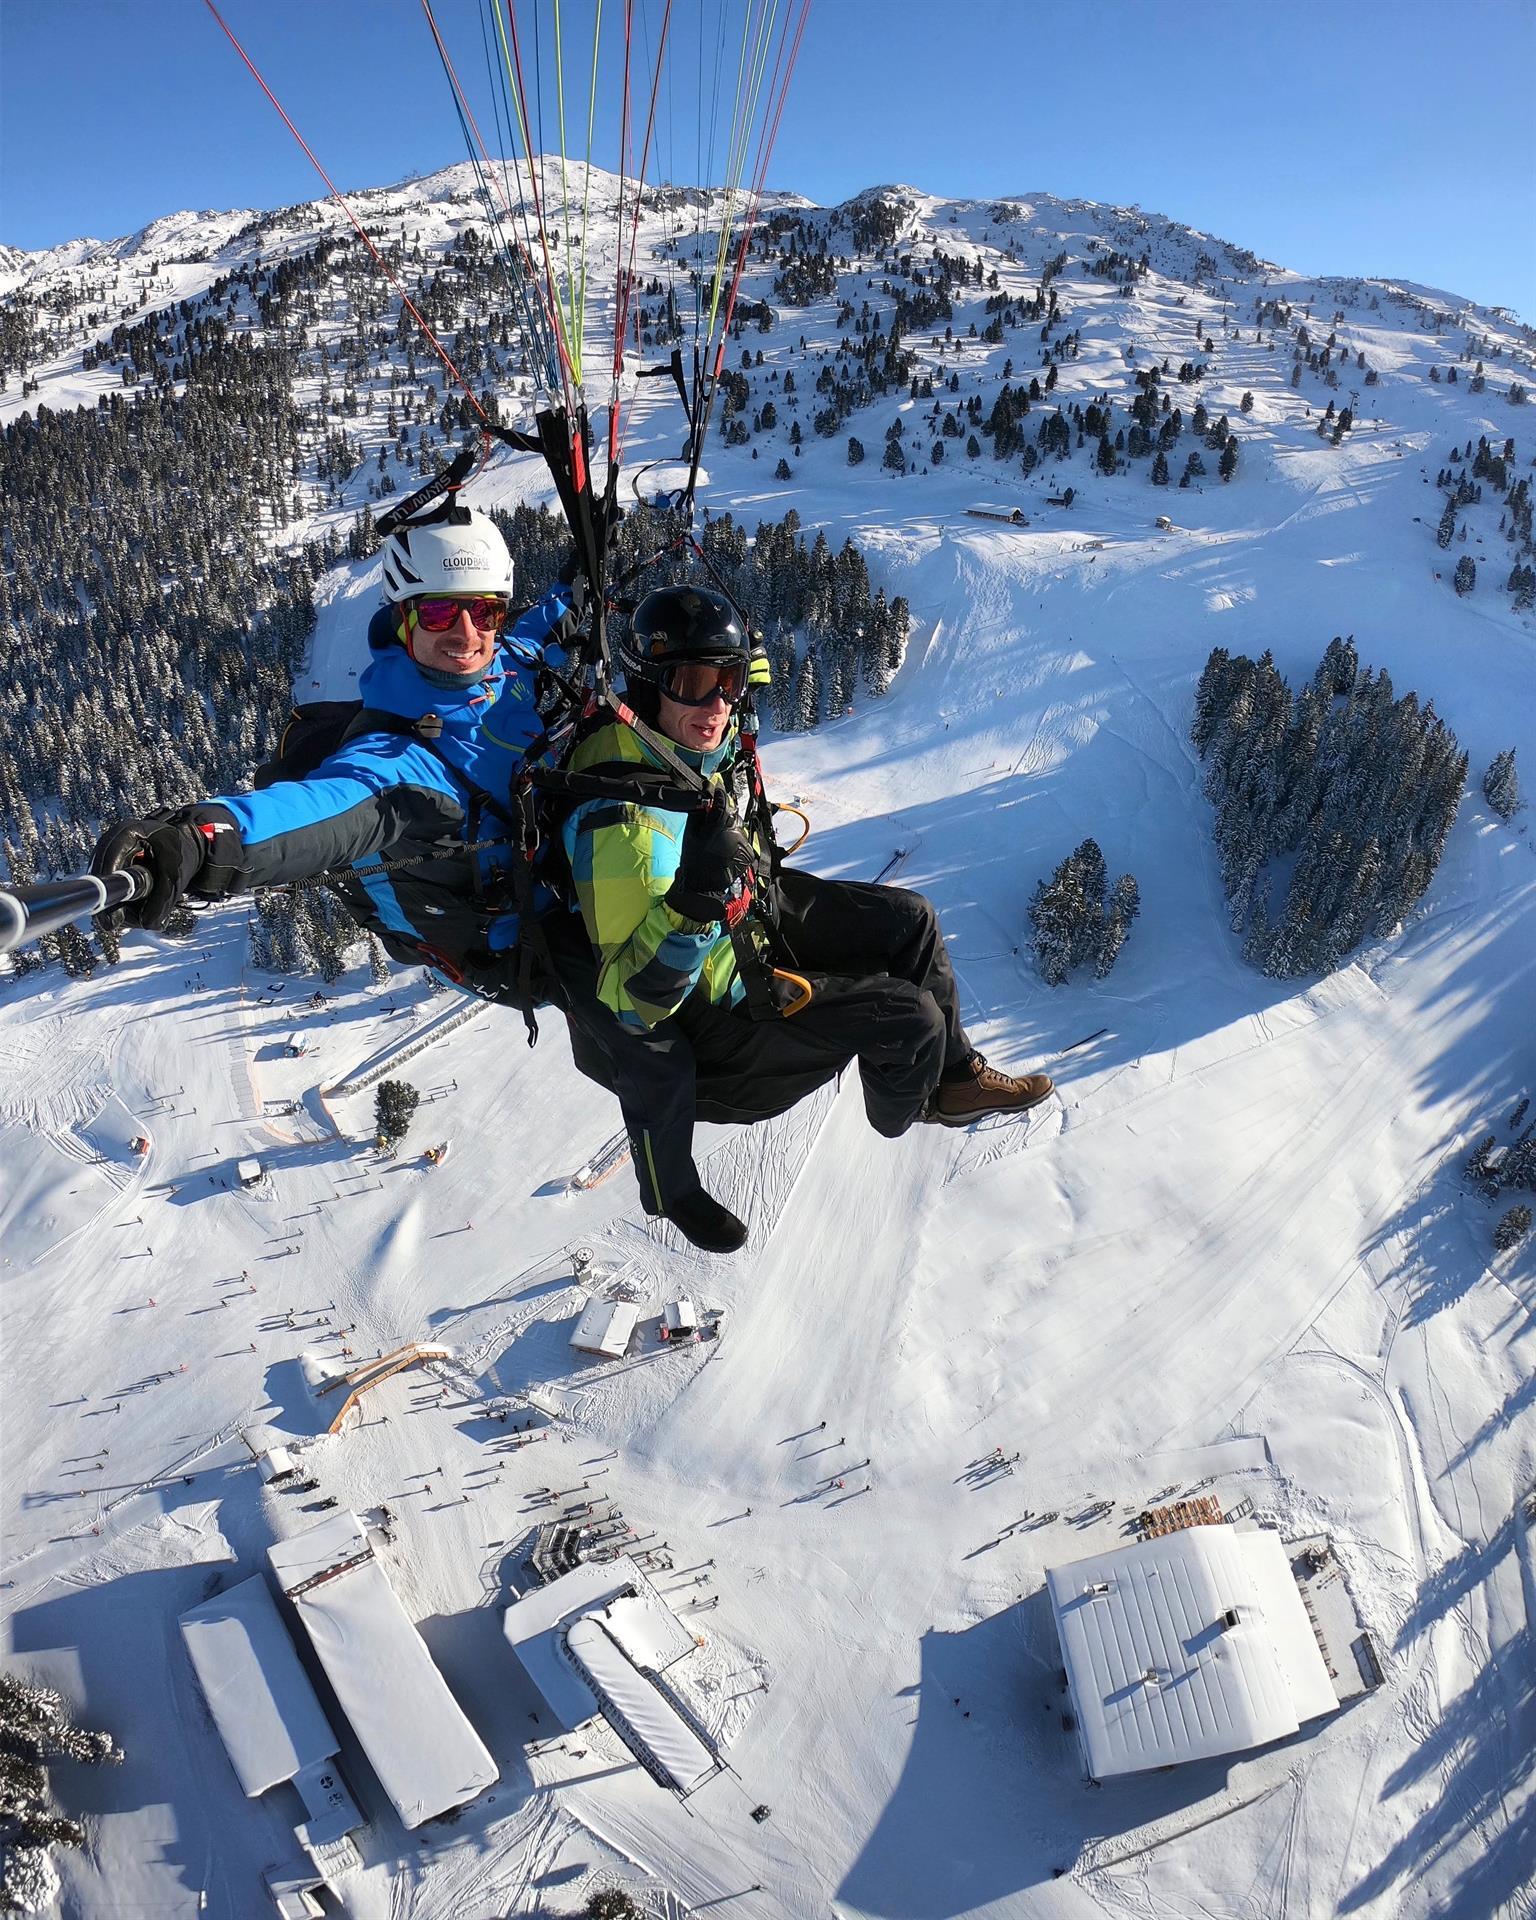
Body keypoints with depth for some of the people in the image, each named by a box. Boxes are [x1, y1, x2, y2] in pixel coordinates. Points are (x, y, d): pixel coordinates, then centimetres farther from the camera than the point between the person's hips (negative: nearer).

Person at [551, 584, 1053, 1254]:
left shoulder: (715, 744, -11)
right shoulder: (623, 819, -37)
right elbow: (629, 1003, -33)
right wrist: (695, 906, -44)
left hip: (755, 917, 8)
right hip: (714, 1004, -8)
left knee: (908, 920, 9)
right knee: (910, 1016, -8)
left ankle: (953, 1072, 30)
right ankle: (905, 1111, 28)